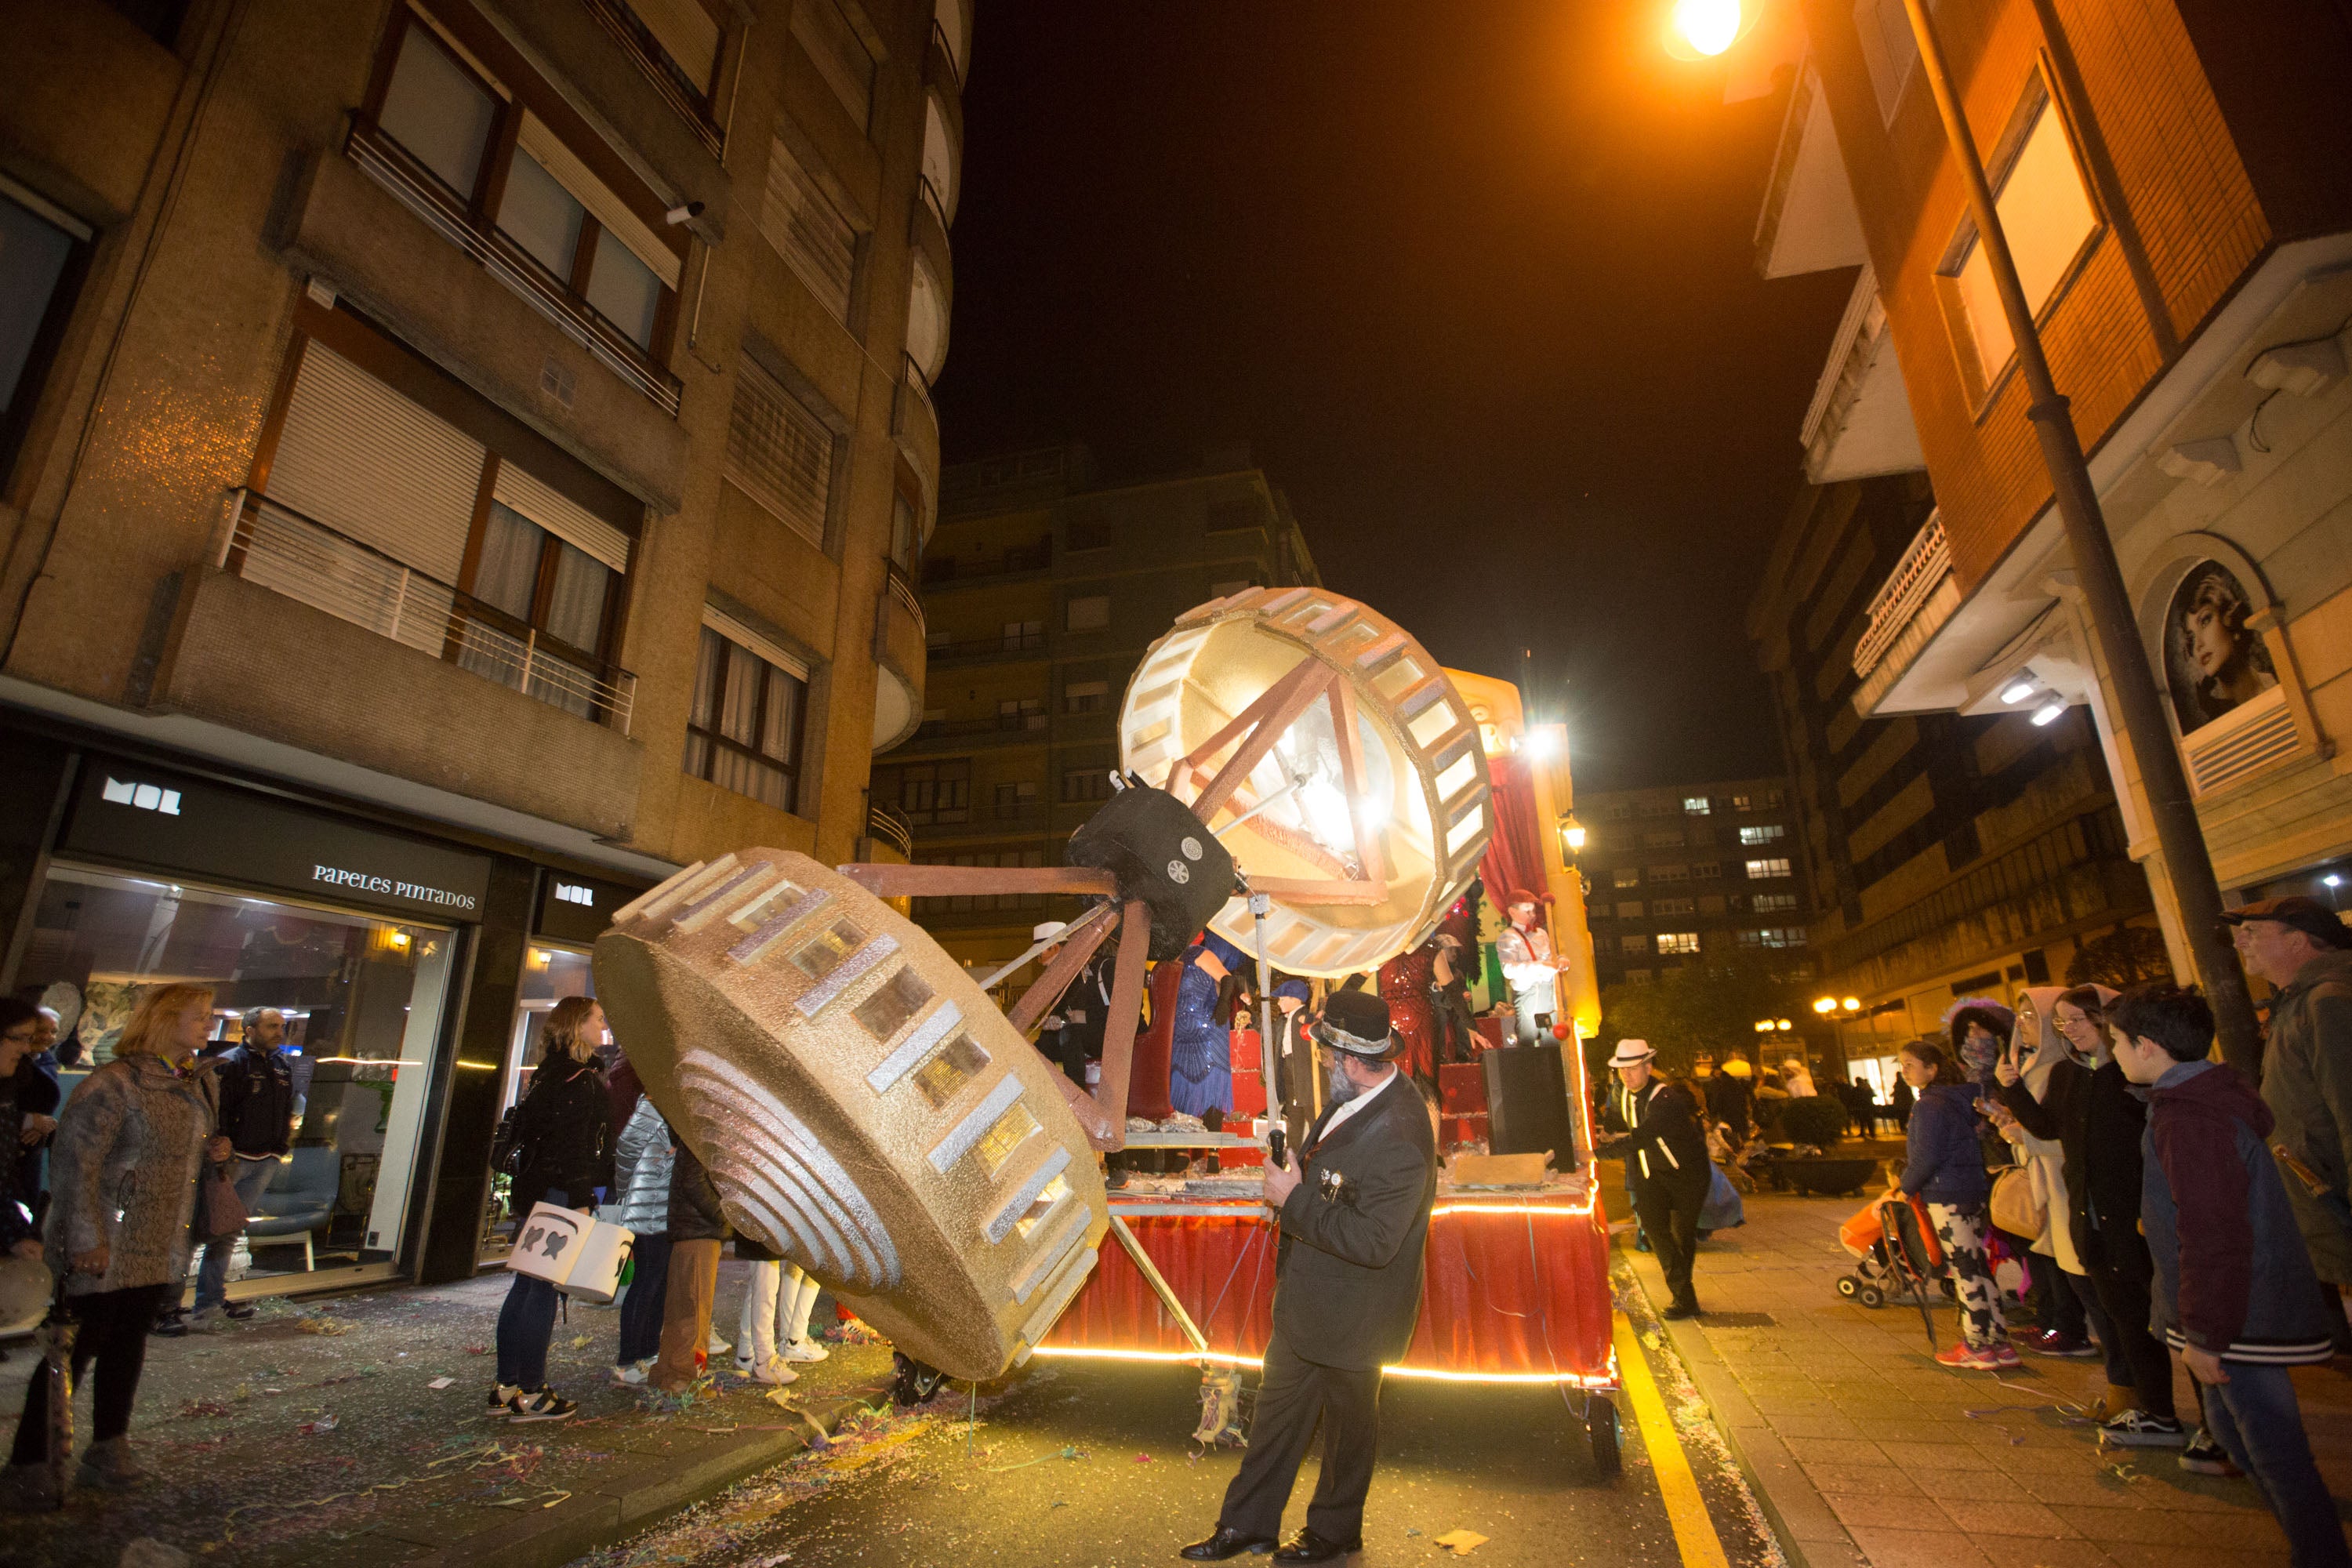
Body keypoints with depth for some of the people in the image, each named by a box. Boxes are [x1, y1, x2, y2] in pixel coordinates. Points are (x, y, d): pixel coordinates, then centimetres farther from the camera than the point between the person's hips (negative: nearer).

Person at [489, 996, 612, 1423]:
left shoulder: (552, 1072, 16)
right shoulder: (580, 1078, -15)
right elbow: (572, 1144, -20)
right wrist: (581, 1200, -20)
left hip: (537, 1191, 10)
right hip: (562, 1193, -10)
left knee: (528, 1285, 14)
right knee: (543, 1289, -3)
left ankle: (506, 1388, 22)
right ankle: (528, 1393, 4)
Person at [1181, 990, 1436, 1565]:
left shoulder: (1398, 1140, -35)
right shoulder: (1361, 1096, -5)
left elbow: (1372, 1242, -33)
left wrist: (1294, 1201, -27)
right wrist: (1298, 1170, -3)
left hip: (1350, 1318, -8)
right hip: (1307, 1300, 9)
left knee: (1348, 1424, 20)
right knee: (1277, 1409, 23)